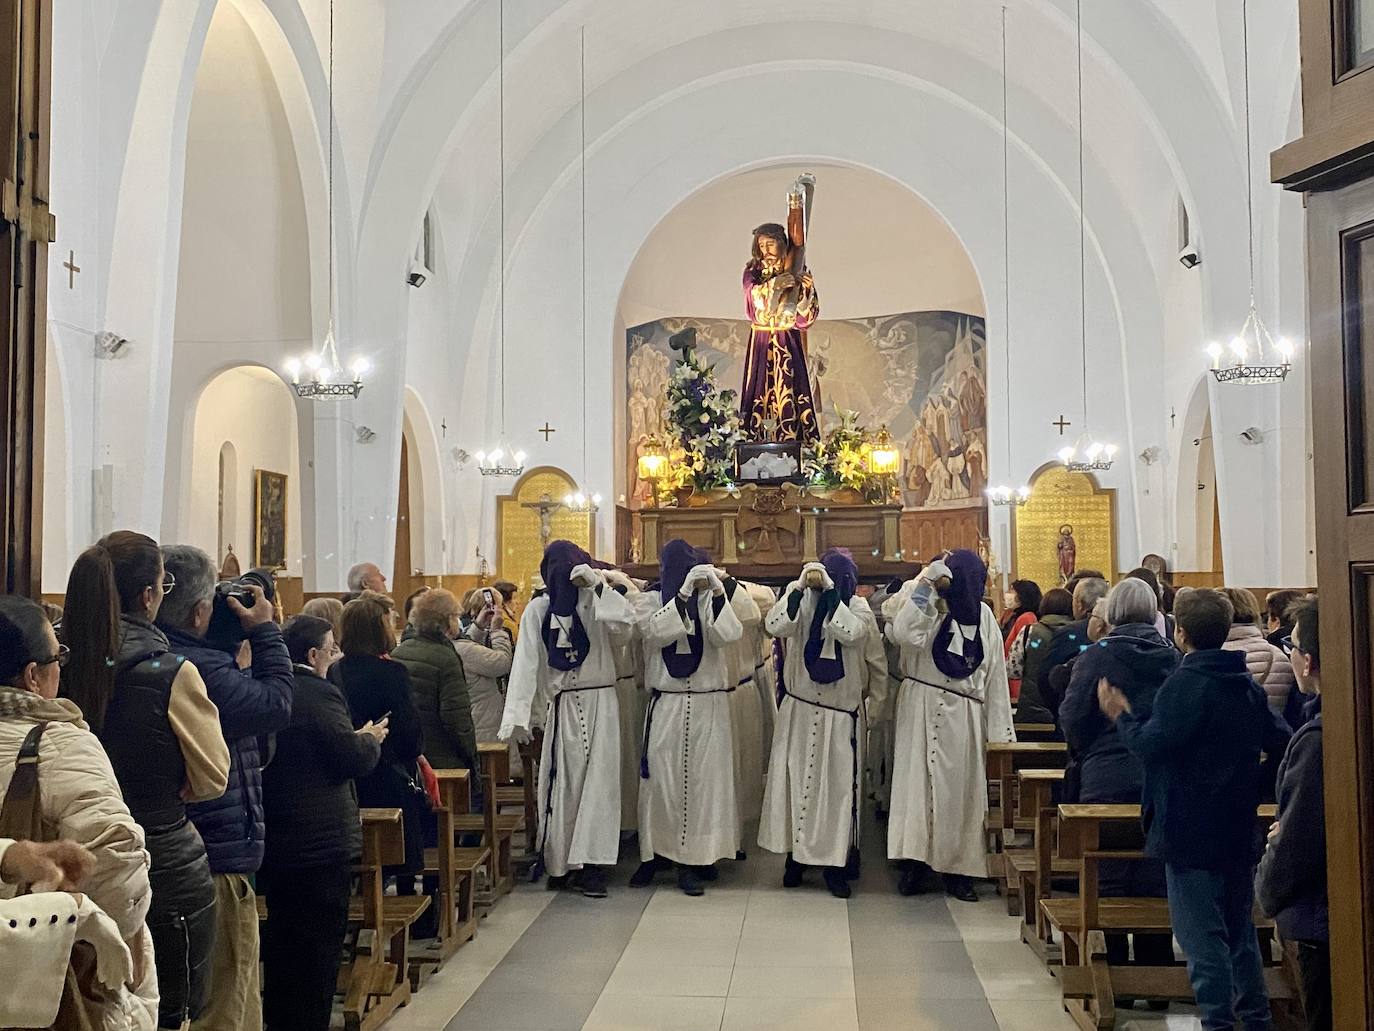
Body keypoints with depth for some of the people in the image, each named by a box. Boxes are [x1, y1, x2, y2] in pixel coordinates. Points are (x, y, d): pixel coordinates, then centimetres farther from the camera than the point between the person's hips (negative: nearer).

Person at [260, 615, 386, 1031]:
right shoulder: (320, 694, -19)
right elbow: (354, 758, -20)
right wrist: (370, 738, 0)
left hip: (274, 840, 9)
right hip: (322, 842, -8)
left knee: (282, 942, 21)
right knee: (319, 949, 2)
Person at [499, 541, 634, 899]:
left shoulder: (596, 602, 1)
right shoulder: (538, 610, 2)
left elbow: (623, 624, -18)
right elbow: (525, 663, -6)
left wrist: (598, 585, -19)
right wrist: (517, 716, -15)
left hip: (600, 704, 0)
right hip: (563, 707, 0)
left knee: (599, 781, -3)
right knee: (562, 785, 4)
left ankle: (593, 866, 0)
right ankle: (558, 863, 18)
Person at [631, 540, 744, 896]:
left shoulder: (711, 599, 7)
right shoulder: (652, 599, 5)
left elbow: (729, 635, -10)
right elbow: (655, 631, -16)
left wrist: (716, 590, -20)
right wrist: (684, 591, -22)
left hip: (709, 706, 1)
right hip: (666, 706, -1)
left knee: (703, 780, 0)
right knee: (662, 780, 0)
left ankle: (692, 859, 7)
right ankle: (655, 853, 14)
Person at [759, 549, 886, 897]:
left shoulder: (858, 608, -4)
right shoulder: (801, 599, -5)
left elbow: (850, 632, -25)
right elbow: (773, 626, -23)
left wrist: (829, 589, -22)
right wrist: (800, 586, -27)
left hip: (841, 716, 0)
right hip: (799, 712, 0)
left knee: (837, 786, 4)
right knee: (795, 780, 6)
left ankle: (835, 864, 15)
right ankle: (795, 854, 21)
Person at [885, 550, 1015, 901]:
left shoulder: (983, 616, 7)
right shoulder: (924, 603, -4)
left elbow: (994, 675, 7)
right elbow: (904, 633, -27)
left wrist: (998, 732, 4)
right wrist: (927, 584, -22)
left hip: (964, 716, 3)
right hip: (922, 710, -3)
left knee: (960, 790, 6)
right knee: (918, 781, -3)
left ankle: (956, 869, 14)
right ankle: (914, 862, 4)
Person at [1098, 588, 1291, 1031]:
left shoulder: (1185, 683, -16)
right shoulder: (1247, 684, 7)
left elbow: (1152, 745, -22)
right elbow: (1281, 742, 14)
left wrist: (1122, 715, -6)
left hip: (1190, 829, -8)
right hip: (1238, 828, 8)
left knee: (1201, 934, -2)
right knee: (1240, 928, 19)